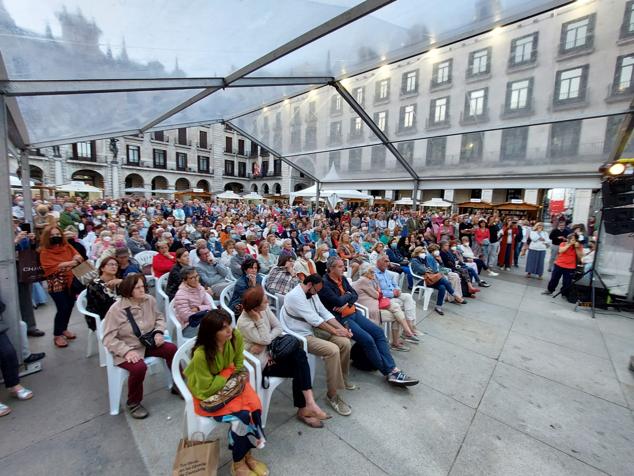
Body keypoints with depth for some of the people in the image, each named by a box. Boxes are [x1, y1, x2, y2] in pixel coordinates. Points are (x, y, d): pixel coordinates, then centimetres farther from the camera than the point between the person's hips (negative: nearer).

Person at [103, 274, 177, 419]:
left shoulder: (149, 300, -6)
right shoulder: (116, 309, -18)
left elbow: (159, 317, 9)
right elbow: (108, 338, -16)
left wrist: (159, 332, -10)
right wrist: (126, 351, -28)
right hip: (126, 349, -4)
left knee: (172, 349, -17)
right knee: (139, 367, -31)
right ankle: (133, 403, 1)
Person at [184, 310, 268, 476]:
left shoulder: (236, 336, -19)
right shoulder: (201, 354, -33)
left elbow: (239, 364, -1)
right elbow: (208, 388, -23)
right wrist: (229, 371, -18)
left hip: (228, 382, 5)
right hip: (206, 392, -4)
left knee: (254, 407, -18)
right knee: (241, 416, -21)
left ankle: (247, 454, 8)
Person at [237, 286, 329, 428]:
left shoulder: (264, 309, -6)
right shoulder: (244, 323, -25)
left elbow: (278, 327, -4)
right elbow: (265, 339, -23)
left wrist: (262, 344, -17)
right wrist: (259, 320, -28)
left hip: (270, 351, 6)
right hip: (261, 362, -6)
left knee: (299, 354, -17)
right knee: (300, 370, -13)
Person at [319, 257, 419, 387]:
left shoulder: (343, 278, 10)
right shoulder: (324, 284, -15)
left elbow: (355, 295, 8)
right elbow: (338, 301, -23)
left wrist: (347, 303, -12)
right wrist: (348, 295, -3)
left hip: (353, 313, 8)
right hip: (341, 319, -8)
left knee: (378, 332, -6)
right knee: (367, 339, -20)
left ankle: (392, 369, -6)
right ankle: (388, 372, -3)